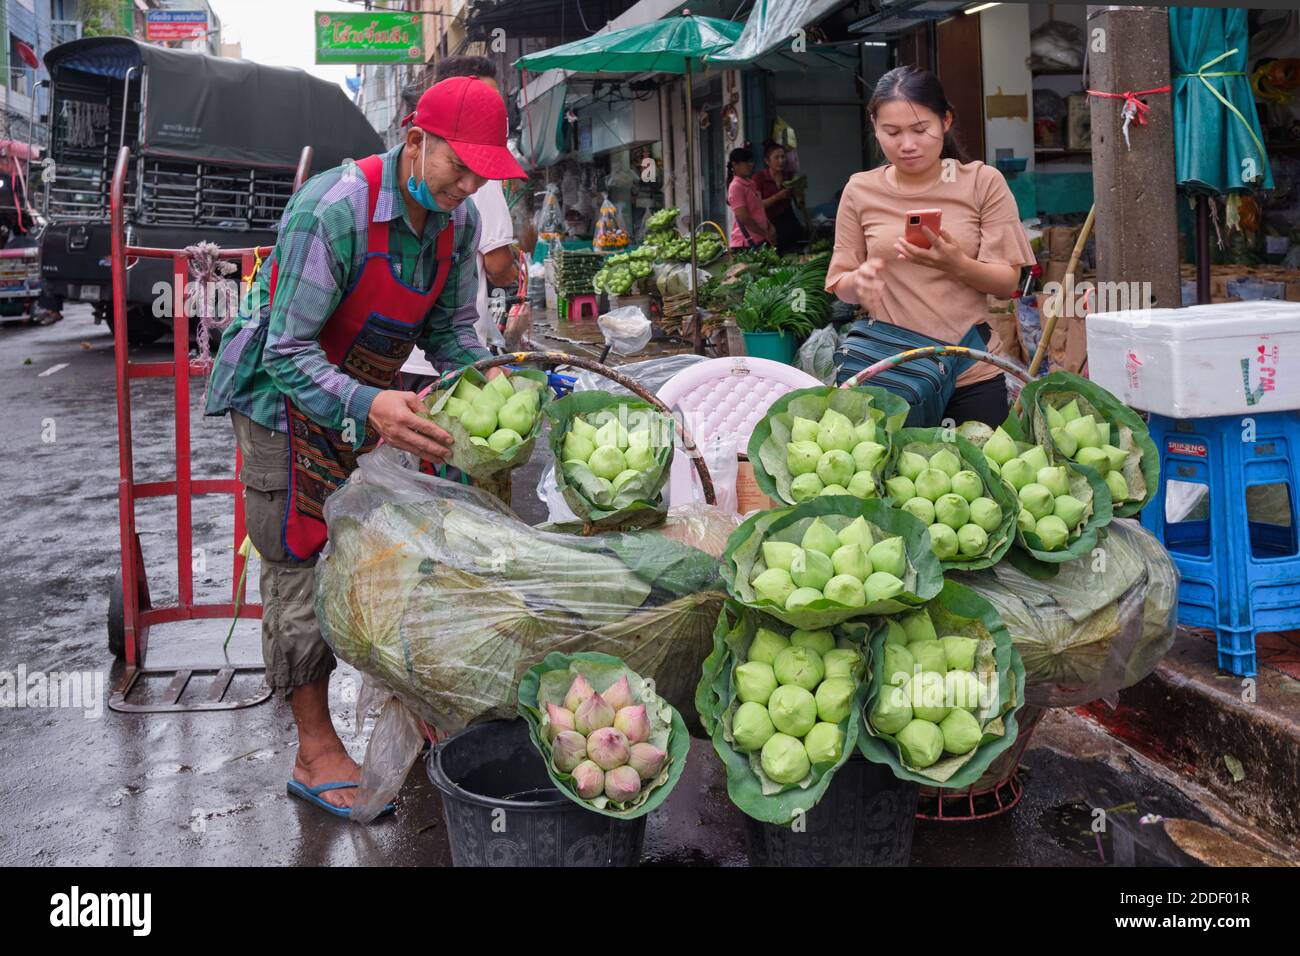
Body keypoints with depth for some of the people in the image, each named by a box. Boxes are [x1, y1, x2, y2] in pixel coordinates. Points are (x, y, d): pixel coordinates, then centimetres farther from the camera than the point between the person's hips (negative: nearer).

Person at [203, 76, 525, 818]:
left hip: (368, 400, 7)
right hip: (287, 398, -7)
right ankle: (316, 752, 7)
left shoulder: (458, 222, -8)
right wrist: (369, 406, -49)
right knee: (304, 570, -4)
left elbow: (449, 329, 2)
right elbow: (290, 354, -32)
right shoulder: (333, 210, -31)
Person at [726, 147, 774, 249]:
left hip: (759, 240, 8)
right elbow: (744, 218, -17)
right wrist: (766, 234, -10)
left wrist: (770, 227, 5)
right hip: (746, 243, -8)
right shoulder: (736, 187, -11)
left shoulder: (750, 184, 16)